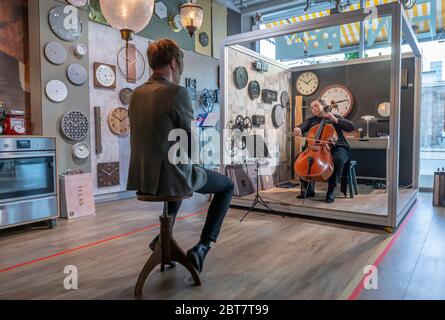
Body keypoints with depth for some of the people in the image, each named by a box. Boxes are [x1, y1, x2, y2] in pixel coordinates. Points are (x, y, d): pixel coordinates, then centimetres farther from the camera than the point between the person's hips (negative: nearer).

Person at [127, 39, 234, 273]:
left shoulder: (136, 94, 6)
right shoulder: (177, 92, -16)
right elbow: (191, 141, -11)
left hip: (143, 178, 7)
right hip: (171, 177, -7)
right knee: (227, 186, 16)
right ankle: (202, 247, 9)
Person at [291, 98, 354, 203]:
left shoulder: (335, 117, 11)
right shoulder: (311, 120, 17)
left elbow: (351, 127, 0)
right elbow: (303, 126, -4)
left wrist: (335, 120, -11)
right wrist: (298, 129, -29)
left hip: (336, 148, -3)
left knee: (339, 159, -36)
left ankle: (331, 191, -22)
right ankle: (309, 190, -8)